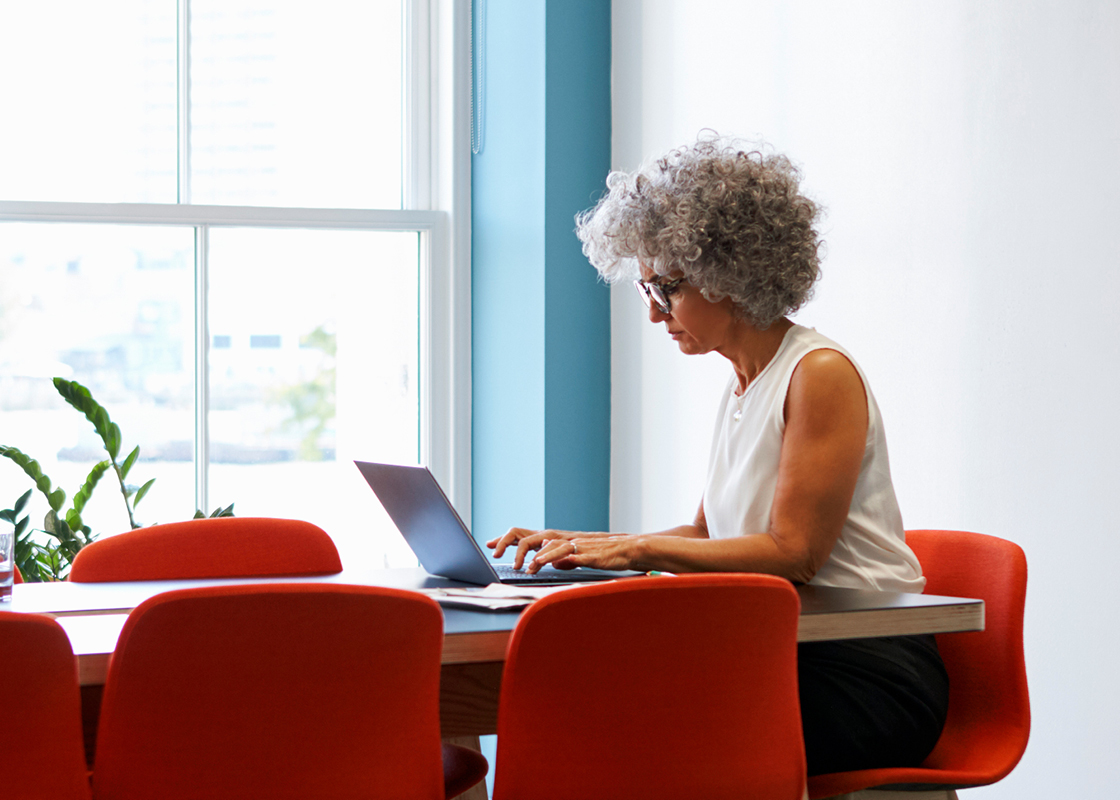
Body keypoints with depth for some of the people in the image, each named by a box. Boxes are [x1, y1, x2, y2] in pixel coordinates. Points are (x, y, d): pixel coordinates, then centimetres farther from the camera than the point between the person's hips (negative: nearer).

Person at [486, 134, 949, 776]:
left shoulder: (822, 374, -12)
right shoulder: (744, 383, 15)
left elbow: (792, 552, -18)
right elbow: (709, 536, 19)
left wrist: (639, 549, -18)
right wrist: (583, 545, 7)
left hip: (867, 675, -7)